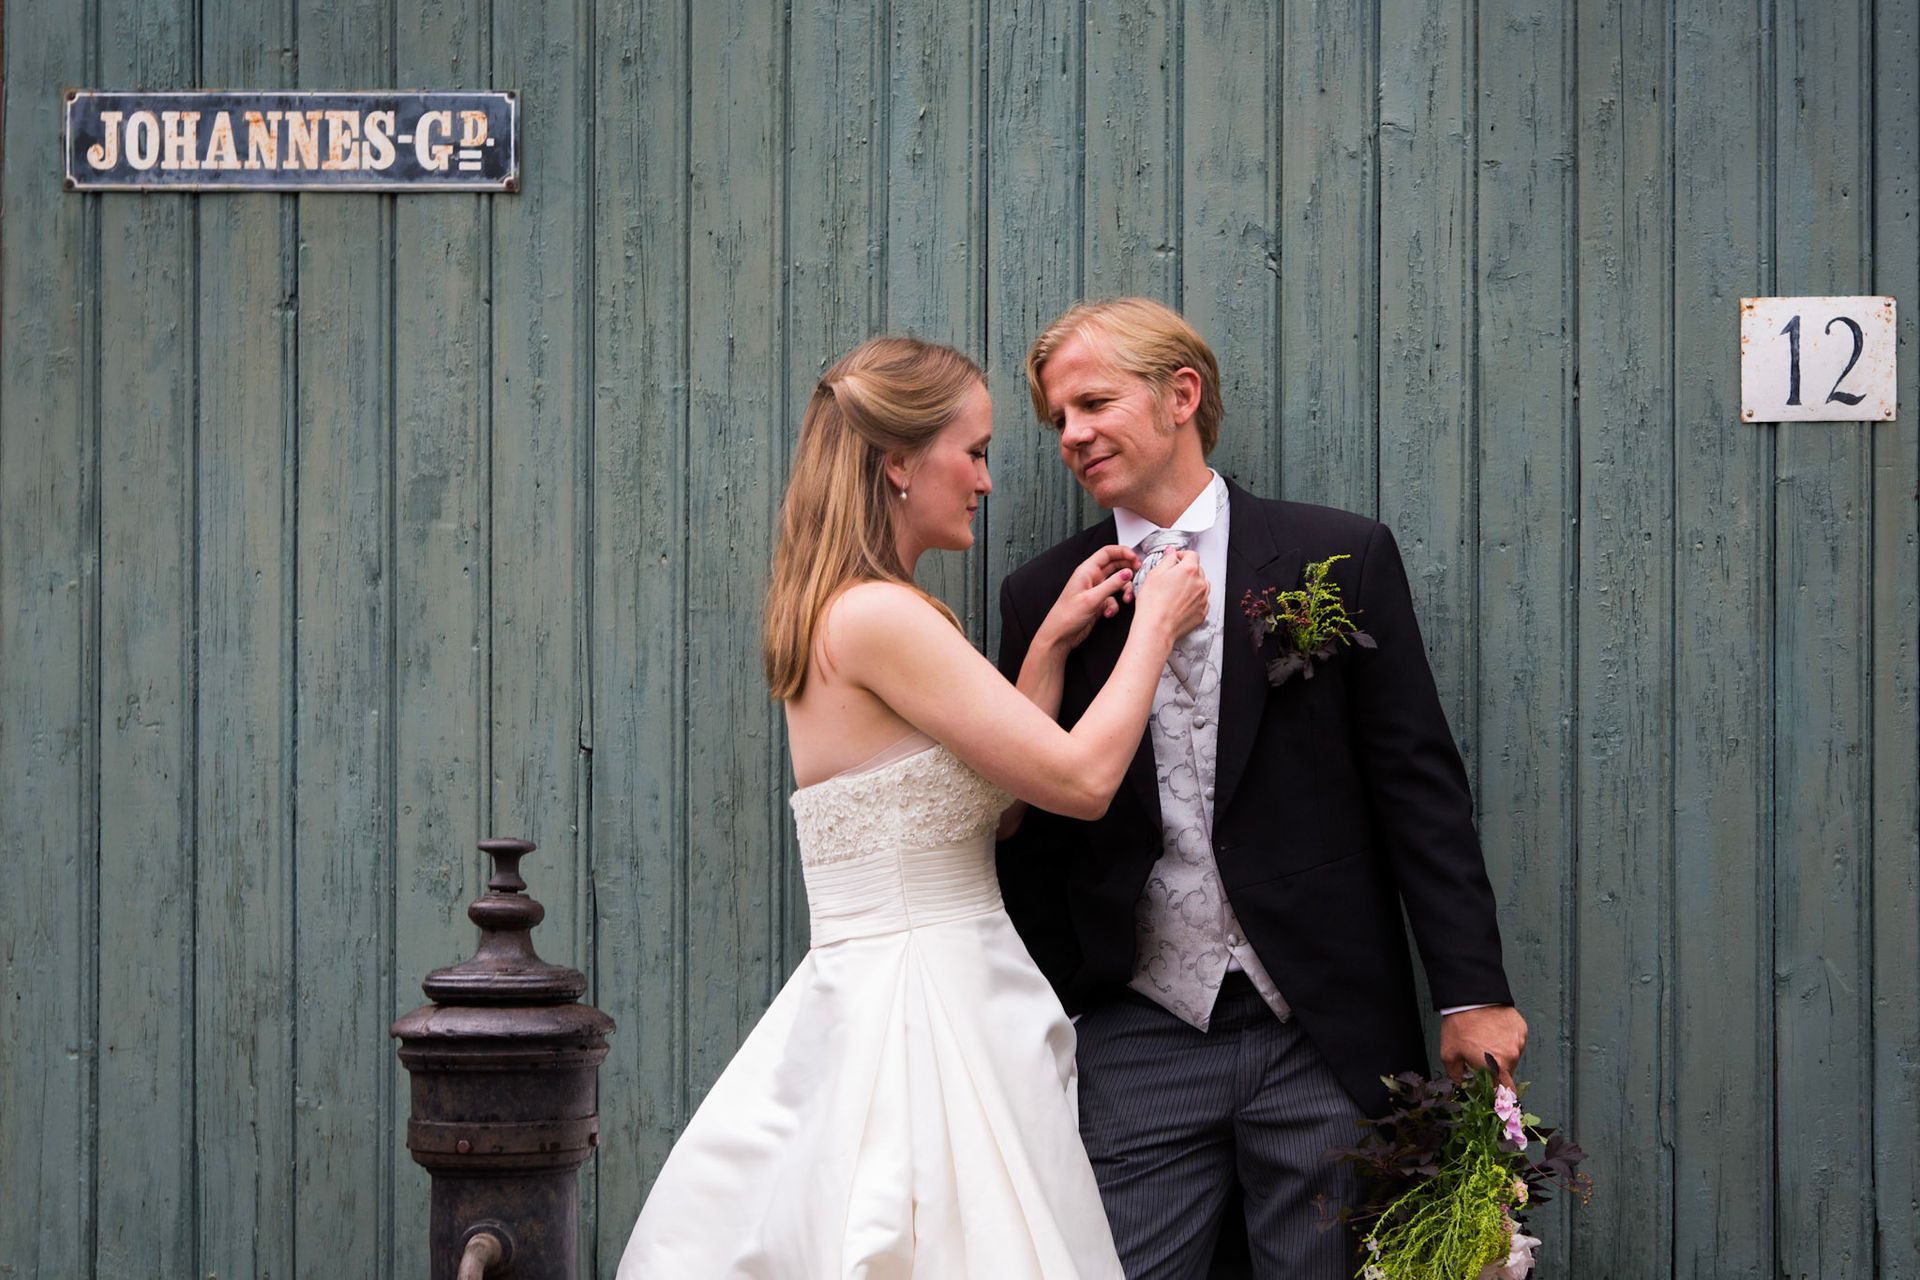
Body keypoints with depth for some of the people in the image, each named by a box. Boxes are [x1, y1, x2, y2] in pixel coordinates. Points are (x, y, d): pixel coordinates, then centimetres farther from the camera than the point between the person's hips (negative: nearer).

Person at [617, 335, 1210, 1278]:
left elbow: (985, 800, 19)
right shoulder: (880, 616, -16)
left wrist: (1051, 643, 14)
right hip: (919, 1014, -10)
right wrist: (1154, 627, -2)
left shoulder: (840, 613, 14)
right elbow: (1080, 777, -15)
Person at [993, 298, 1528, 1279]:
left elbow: (1418, 785, -1)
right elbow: (1033, 825, 11)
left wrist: (1472, 992, -6)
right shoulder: (1043, 598, 7)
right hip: (1137, 1040, 1)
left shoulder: (1339, 560, 1)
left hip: (1325, 1036, -1)